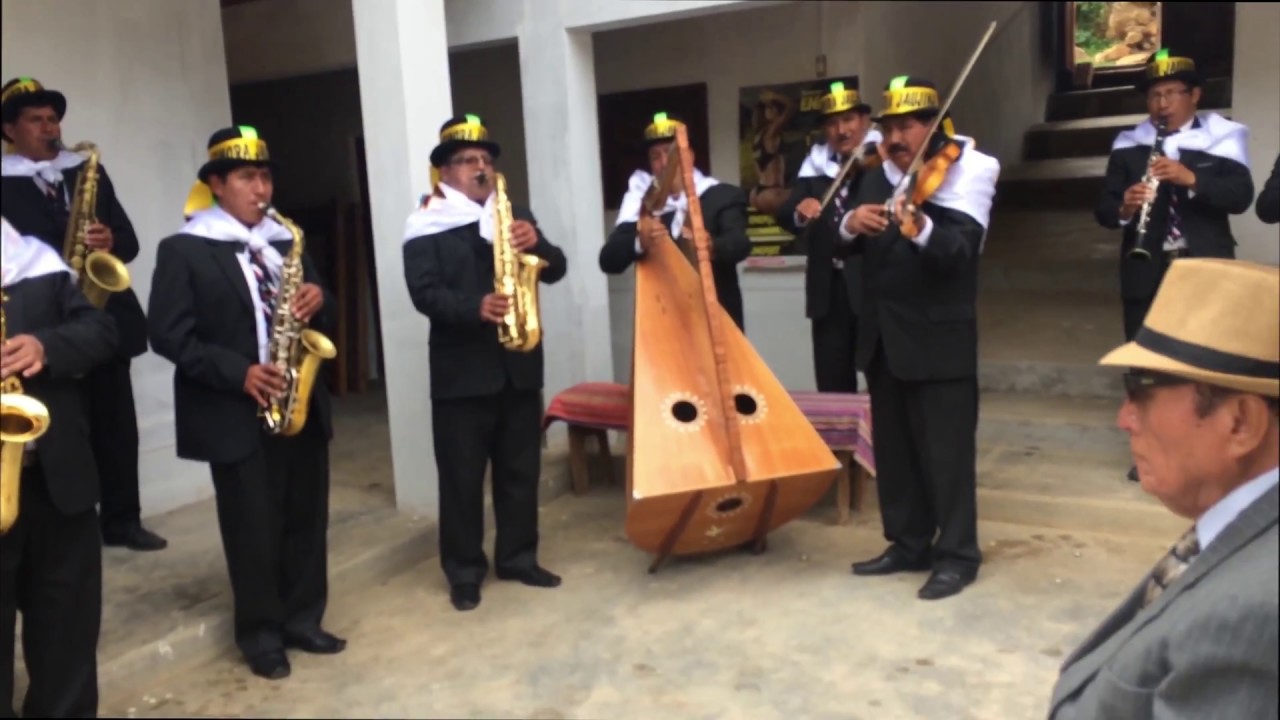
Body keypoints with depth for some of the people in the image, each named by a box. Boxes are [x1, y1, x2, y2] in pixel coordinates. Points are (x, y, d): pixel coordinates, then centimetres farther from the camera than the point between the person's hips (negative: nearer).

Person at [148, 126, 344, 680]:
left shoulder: (287, 243, 13)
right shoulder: (182, 250, -5)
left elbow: (318, 316, 16)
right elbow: (169, 335, -11)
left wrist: (319, 302, -8)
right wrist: (237, 373, -20)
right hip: (236, 414, -5)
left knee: (307, 520, 12)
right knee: (254, 530, 3)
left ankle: (303, 621, 27)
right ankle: (262, 636, 19)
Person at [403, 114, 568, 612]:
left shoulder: (516, 215, 14)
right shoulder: (427, 225, -1)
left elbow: (555, 270, 6)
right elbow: (424, 293, -13)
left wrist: (537, 244, -15)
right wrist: (475, 307, -29)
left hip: (519, 364, 5)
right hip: (460, 368, -4)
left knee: (521, 469, 12)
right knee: (461, 475, 2)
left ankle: (518, 557, 26)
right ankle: (464, 571, 14)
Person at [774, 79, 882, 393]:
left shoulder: (881, 162, 2)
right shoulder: (816, 168, 12)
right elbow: (783, 215, 0)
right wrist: (799, 211, -23)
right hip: (829, 291, 4)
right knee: (832, 384, 8)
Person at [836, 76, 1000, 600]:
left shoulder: (965, 175, -8)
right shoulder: (875, 181, 12)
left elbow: (961, 250, -23)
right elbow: (845, 246, 4)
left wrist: (921, 229, -43)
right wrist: (851, 224, -18)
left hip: (939, 339, -7)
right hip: (882, 336, 7)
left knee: (946, 451, -1)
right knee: (893, 449, 14)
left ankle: (957, 554, 13)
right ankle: (909, 545, 27)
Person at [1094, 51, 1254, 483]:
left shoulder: (1222, 140, 2)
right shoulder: (1129, 147, 7)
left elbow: (1241, 197, -11)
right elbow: (1102, 209, 1)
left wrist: (1191, 179, -27)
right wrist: (1124, 207, -22)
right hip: (1147, 275, 2)